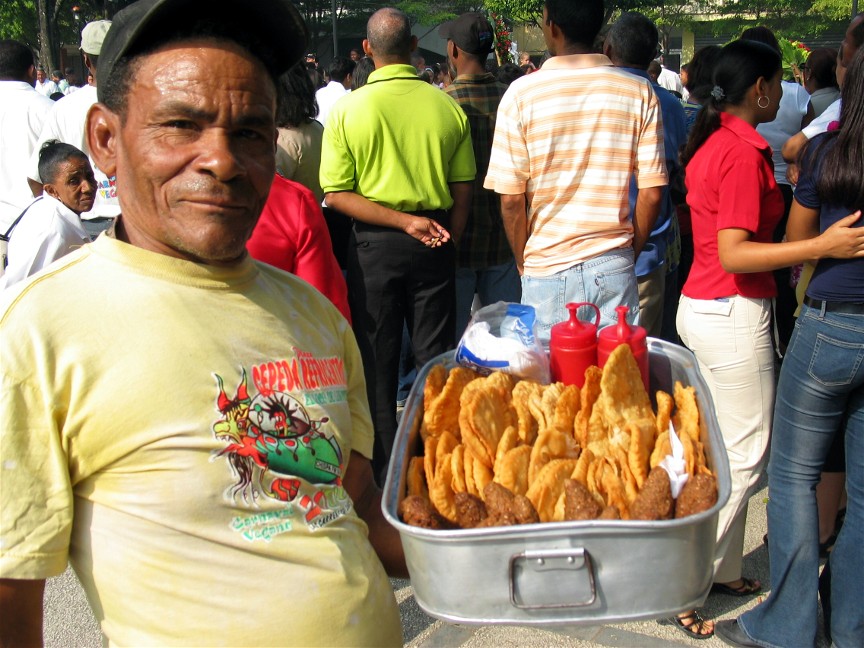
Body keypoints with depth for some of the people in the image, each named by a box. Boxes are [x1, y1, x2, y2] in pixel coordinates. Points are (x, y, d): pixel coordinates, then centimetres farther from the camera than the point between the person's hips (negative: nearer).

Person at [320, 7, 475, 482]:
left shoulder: (347, 110, -7)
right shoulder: (447, 107, -4)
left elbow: (336, 195, -11)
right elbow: (463, 190, 0)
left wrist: (405, 221, -13)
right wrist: (447, 241, 11)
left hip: (374, 245, -1)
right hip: (435, 244, 2)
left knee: (377, 360, 9)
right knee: (434, 355, 13)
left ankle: (384, 466, 18)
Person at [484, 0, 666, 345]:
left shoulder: (522, 93, -6)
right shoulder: (639, 92, -1)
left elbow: (511, 199, -7)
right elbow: (651, 193, -1)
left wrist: (523, 264, 7)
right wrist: (630, 252, 14)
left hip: (547, 268, -1)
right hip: (614, 268, 2)